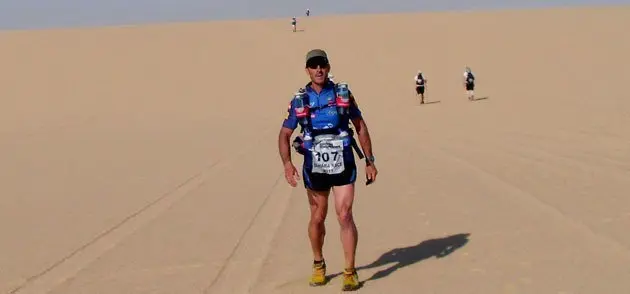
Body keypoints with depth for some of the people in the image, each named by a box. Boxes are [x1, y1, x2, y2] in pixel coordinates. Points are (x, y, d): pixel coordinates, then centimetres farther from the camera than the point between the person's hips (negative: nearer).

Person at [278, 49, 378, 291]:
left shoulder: (343, 93, -1)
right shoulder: (299, 100, -1)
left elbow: (361, 127, 6)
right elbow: (284, 135, 1)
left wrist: (370, 161, 2)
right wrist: (287, 164, -16)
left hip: (343, 165, -1)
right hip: (315, 168, 1)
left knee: (345, 216, -9)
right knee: (317, 219, 12)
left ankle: (350, 272, 1)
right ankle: (318, 265, 33)